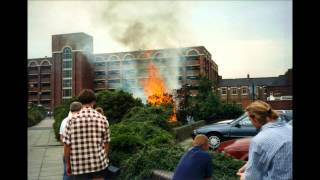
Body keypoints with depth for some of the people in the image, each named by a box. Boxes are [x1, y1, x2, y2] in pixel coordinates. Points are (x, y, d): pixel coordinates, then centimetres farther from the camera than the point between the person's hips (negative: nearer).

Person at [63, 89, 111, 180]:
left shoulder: (72, 120, -6)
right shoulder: (102, 119, -4)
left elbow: (67, 145, -4)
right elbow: (106, 143, 1)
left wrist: (68, 164, 9)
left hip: (79, 165, 0)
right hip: (99, 163, 0)